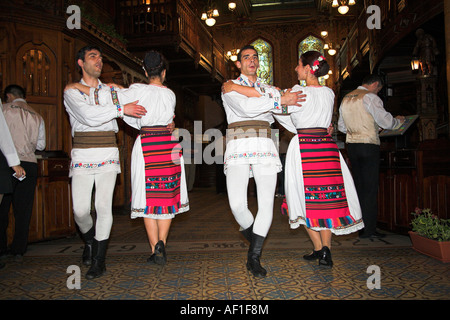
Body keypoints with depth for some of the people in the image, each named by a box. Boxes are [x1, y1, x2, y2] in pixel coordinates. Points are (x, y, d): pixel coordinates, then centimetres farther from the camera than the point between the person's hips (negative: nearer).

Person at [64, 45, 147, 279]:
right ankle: (89, 240, 30)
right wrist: (121, 109, -16)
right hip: (82, 159, -1)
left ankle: (99, 260, 9)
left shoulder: (111, 90, 15)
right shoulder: (72, 91, 4)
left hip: (108, 157, 2)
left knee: (104, 206, -4)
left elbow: (134, 115, 16)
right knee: (80, 210, -4)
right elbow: (89, 116, -15)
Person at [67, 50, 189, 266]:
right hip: (168, 146, 2)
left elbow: (111, 99, -11)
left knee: (148, 199, 5)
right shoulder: (170, 94, 7)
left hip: (146, 147, -2)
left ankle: (155, 250, 6)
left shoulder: (139, 91, -4)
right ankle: (161, 243, -4)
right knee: (167, 197, 9)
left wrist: (78, 86, 3)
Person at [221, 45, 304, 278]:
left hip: (265, 149, 3)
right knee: (237, 205, -15)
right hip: (238, 150, -3)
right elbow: (245, 107, -13)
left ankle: (253, 258, 9)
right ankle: (250, 232, 21)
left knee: (267, 204, -6)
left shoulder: (268, 90, 21)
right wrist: (280, 100, -16)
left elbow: (286, 117, 21)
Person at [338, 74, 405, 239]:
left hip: (351, 145, 7)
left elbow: (341, 126, 19)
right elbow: (386, 122, -13)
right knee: (370, 188, -3)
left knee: (359, 186, 13)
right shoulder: (370, 97, -7)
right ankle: (368, 229, -2)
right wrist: (398, 120, 7)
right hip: (369, 145, -7)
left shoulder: (345, 99, 15)